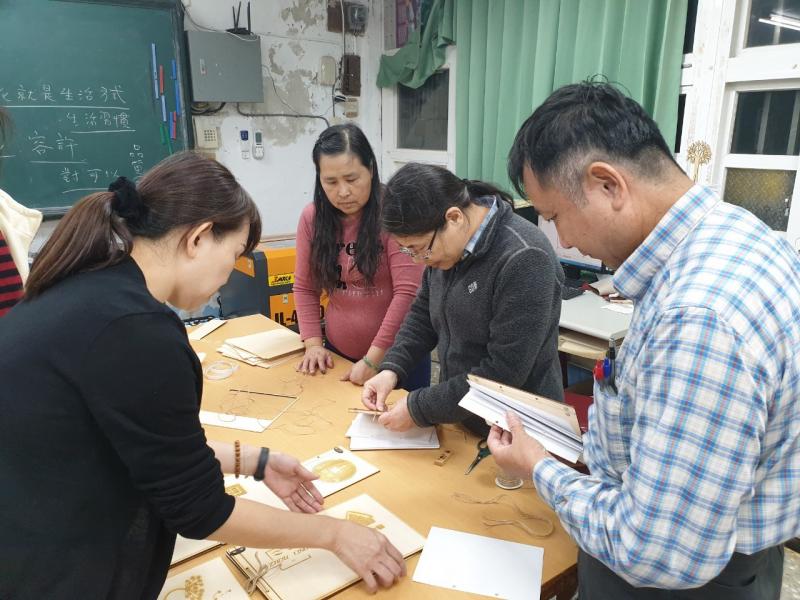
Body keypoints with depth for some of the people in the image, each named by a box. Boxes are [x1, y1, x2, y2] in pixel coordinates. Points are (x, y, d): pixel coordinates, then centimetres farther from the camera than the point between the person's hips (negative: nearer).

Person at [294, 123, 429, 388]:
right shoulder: (312, 217, -1)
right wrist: (313, 343, -4)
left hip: (398, 356, -4)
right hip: (339, 355, 4)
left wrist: (373, 358, -19)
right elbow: (304, 287, 7)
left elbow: (408, 292, -20)